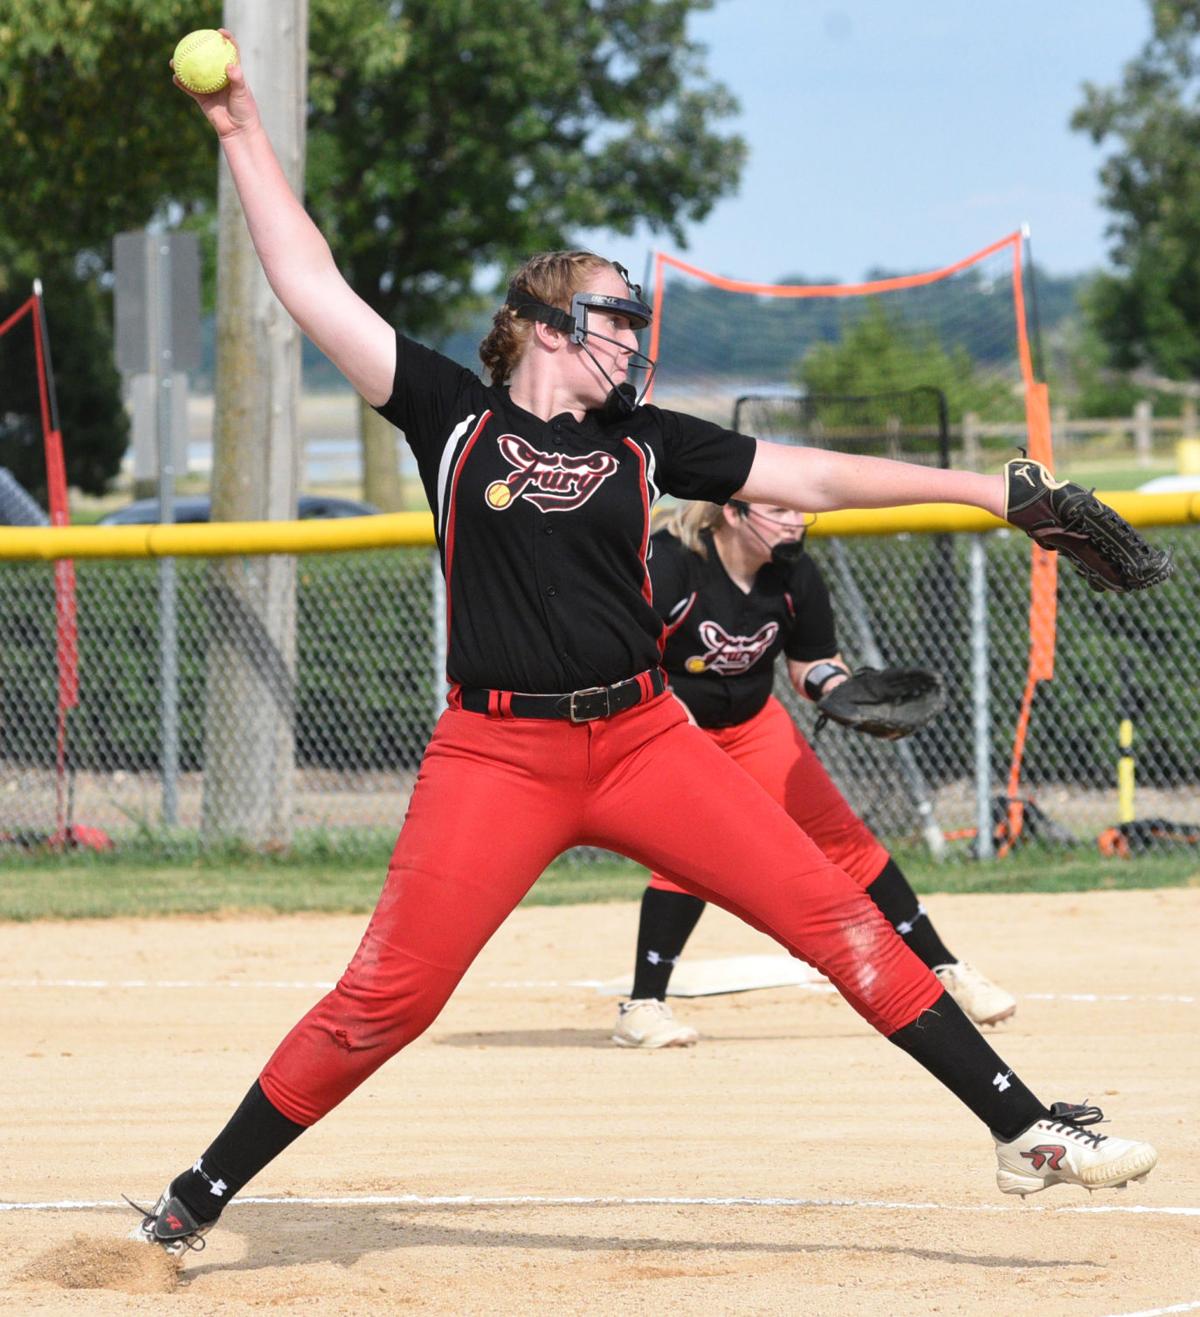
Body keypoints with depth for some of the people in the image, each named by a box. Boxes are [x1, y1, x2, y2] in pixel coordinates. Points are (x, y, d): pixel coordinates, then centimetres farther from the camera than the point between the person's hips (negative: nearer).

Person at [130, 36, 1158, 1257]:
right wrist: (243, 135, -1)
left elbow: (810, 478, 13)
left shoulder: (644, 443, 11)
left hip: (643, 738, 3)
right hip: (494, 757, -3)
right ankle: (192, 1205, 6)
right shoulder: (454, 415, 3)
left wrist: (995, 492, 12)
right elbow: (314, 288, 1)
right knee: (380, 1002, -7)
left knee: (834, 915, -5)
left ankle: (1024, 1129, -1)